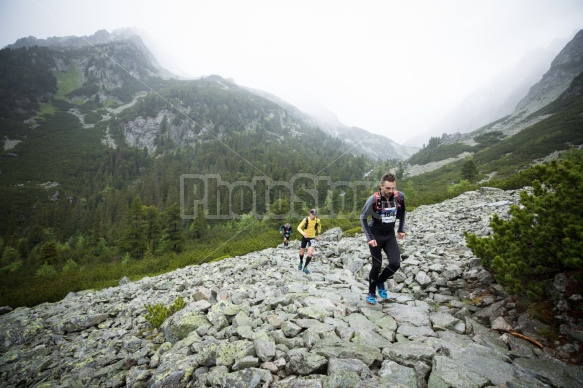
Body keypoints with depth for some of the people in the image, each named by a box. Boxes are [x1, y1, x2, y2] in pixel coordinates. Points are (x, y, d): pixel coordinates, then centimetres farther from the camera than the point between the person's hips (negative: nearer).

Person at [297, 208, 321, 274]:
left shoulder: (317, 220, -11)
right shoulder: (306, 220, -18)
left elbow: (319, 226, 13)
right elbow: (299, 227, -19)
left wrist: (318, 234, 12)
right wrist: (303, 233, -37)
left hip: (312, 238, 0)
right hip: (305, 237, 0)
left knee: (310, 253, -18)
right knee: (302, 252, 13)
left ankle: (305, 267, 1)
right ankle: (301, 263, 46)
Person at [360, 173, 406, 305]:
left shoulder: (400, 196, -12)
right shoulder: (373, 199, -23)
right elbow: (363, 218, -11)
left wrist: (401, 229, 7)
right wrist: (369, 238, -16)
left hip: (390, 235, 4)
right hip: (375, 235, -3)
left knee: (395, 263, -8)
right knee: (377, 265, 1)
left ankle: (380, 282, 21)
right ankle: (371, 293, 22)